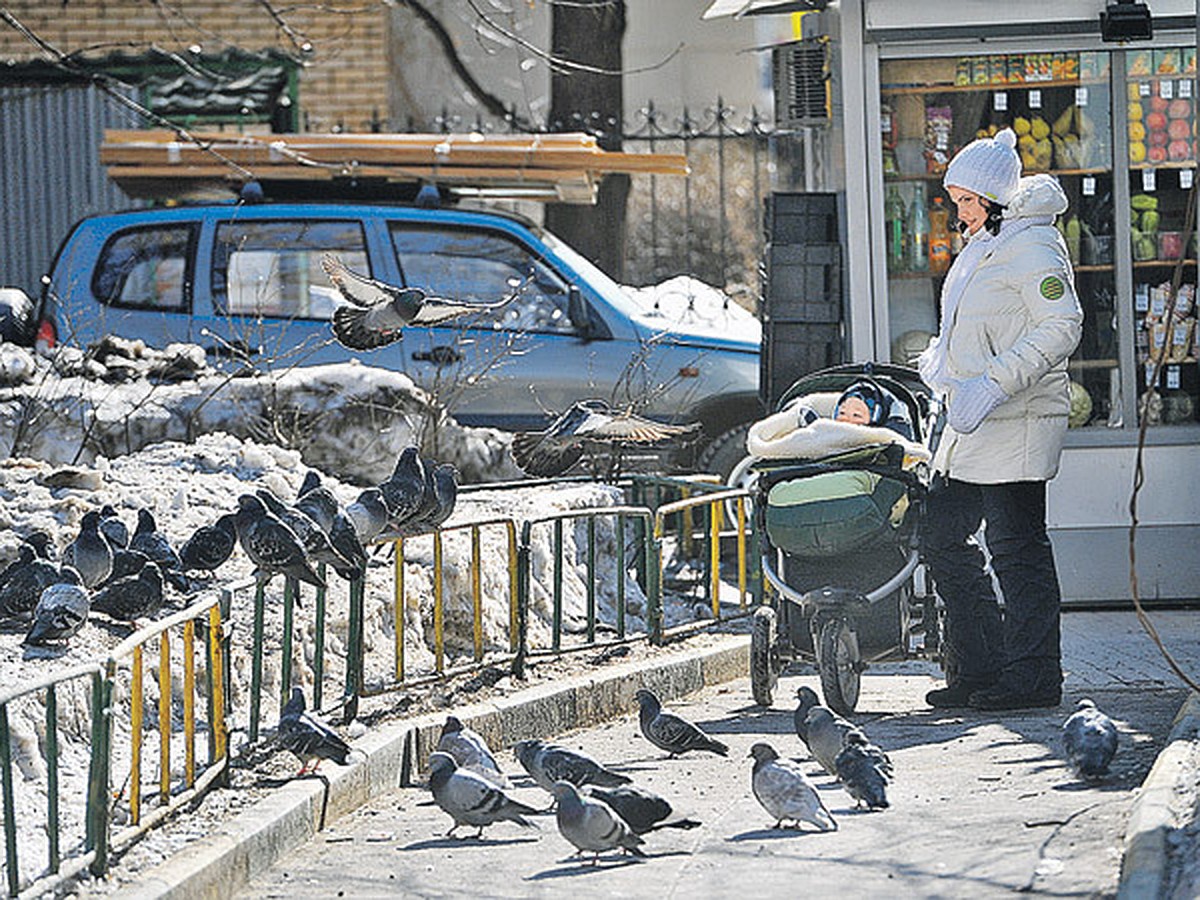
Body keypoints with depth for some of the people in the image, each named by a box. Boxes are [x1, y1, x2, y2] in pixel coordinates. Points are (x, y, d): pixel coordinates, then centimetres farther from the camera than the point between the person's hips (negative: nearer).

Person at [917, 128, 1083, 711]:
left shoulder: (1031, 247, -11)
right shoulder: (981, 246, 19)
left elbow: (1061, 327, -20)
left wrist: (993, 384, -25)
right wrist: (939, 361, 14)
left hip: (1018, 422, -10)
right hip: (970, 425, 10)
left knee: (1015, 545, -7)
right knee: (943, 537, 9)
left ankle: (1032, 676, -1)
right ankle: (977, 669, 15)